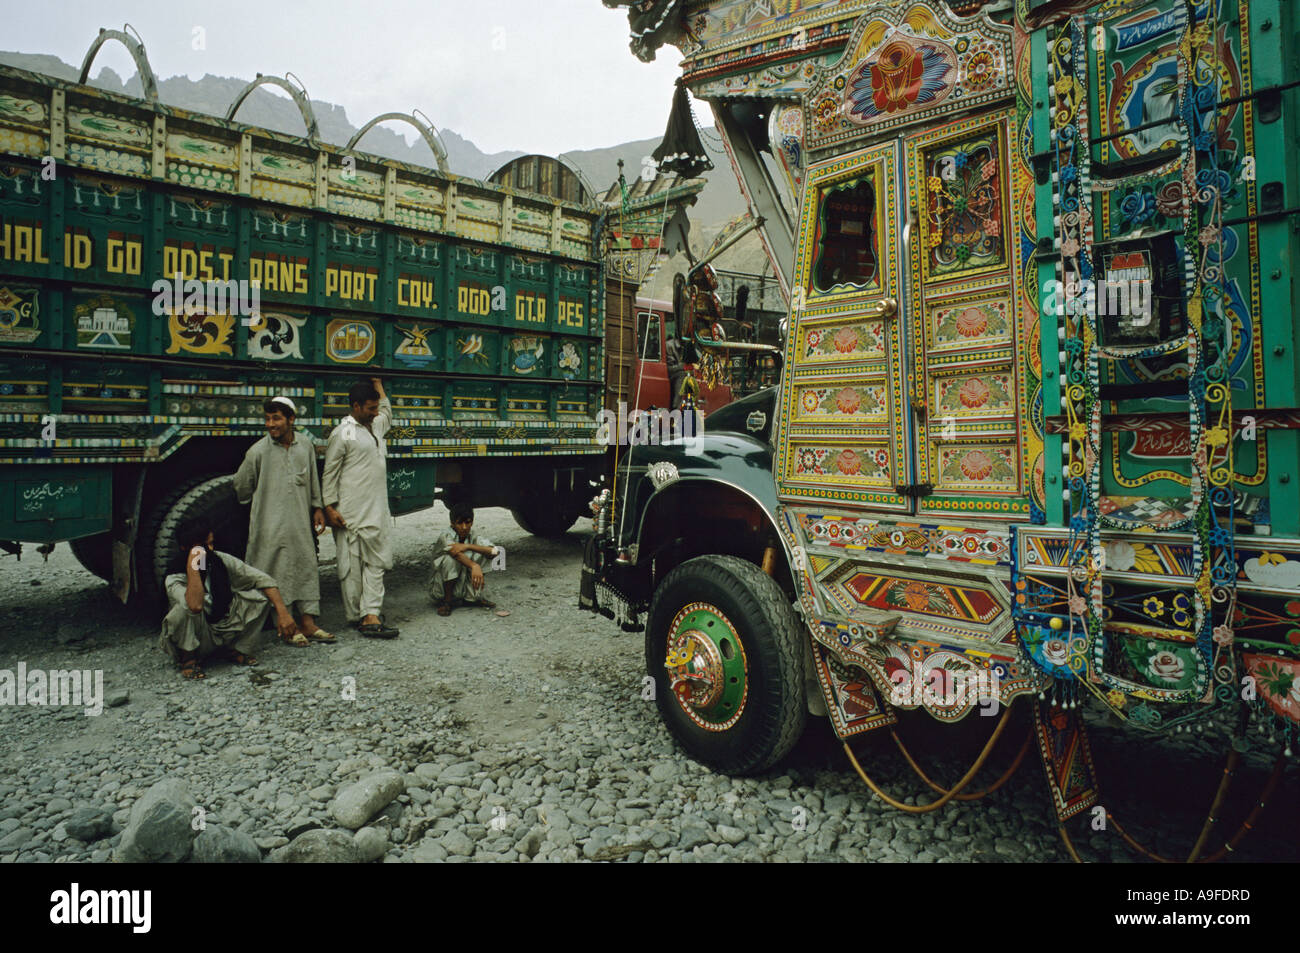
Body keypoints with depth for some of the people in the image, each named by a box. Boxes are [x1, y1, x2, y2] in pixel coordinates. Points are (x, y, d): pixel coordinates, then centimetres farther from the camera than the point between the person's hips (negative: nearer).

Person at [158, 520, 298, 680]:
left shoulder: (221, 560, -10)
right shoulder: (174, 579, -21)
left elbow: (263, 579, -12)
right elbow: (195, 605, -42)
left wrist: (282, 611, -24)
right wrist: (192, 565, -38)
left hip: (222, 631, 4)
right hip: (192, 638, -4)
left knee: (259, 595, -17)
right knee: (188, 609, -35)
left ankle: (235, 649, -1)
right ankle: (188, 658, -9)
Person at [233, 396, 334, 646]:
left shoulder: (305, 445, 5)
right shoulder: (258, 451, -6)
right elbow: (241, 488, 6)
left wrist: (317, 508, 15)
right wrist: (263, 503, 14)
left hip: (301, 522, 4)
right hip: (272, 525, -4)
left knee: (307, 568, 5)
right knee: (279, 572, -1)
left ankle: (308, 623, 12)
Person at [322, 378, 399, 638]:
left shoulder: (376, 427, 16)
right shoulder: (342, 434, -5)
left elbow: (388, 413, 41)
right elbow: (330, 473, -5)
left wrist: (378, 384, 33)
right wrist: (329, 507, -10)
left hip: (377, 510, 7)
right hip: (352, 514, -7)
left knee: (376, 561, 1)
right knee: (352, 564, 1)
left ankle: (371, 615, 2)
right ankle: (356, 617, 9)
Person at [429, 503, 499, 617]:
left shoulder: (472, 537, -4)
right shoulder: (445, 538, -17)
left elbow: (494, 551, -22)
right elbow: (456, 553, -40)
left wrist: (467, 546, -34)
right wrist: (474, 566, -58)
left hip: (464, 588, 4)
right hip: (441, 589, -4)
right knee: (450, 558, -32)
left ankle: (472, 597, -5)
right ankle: (447, 600, -13)